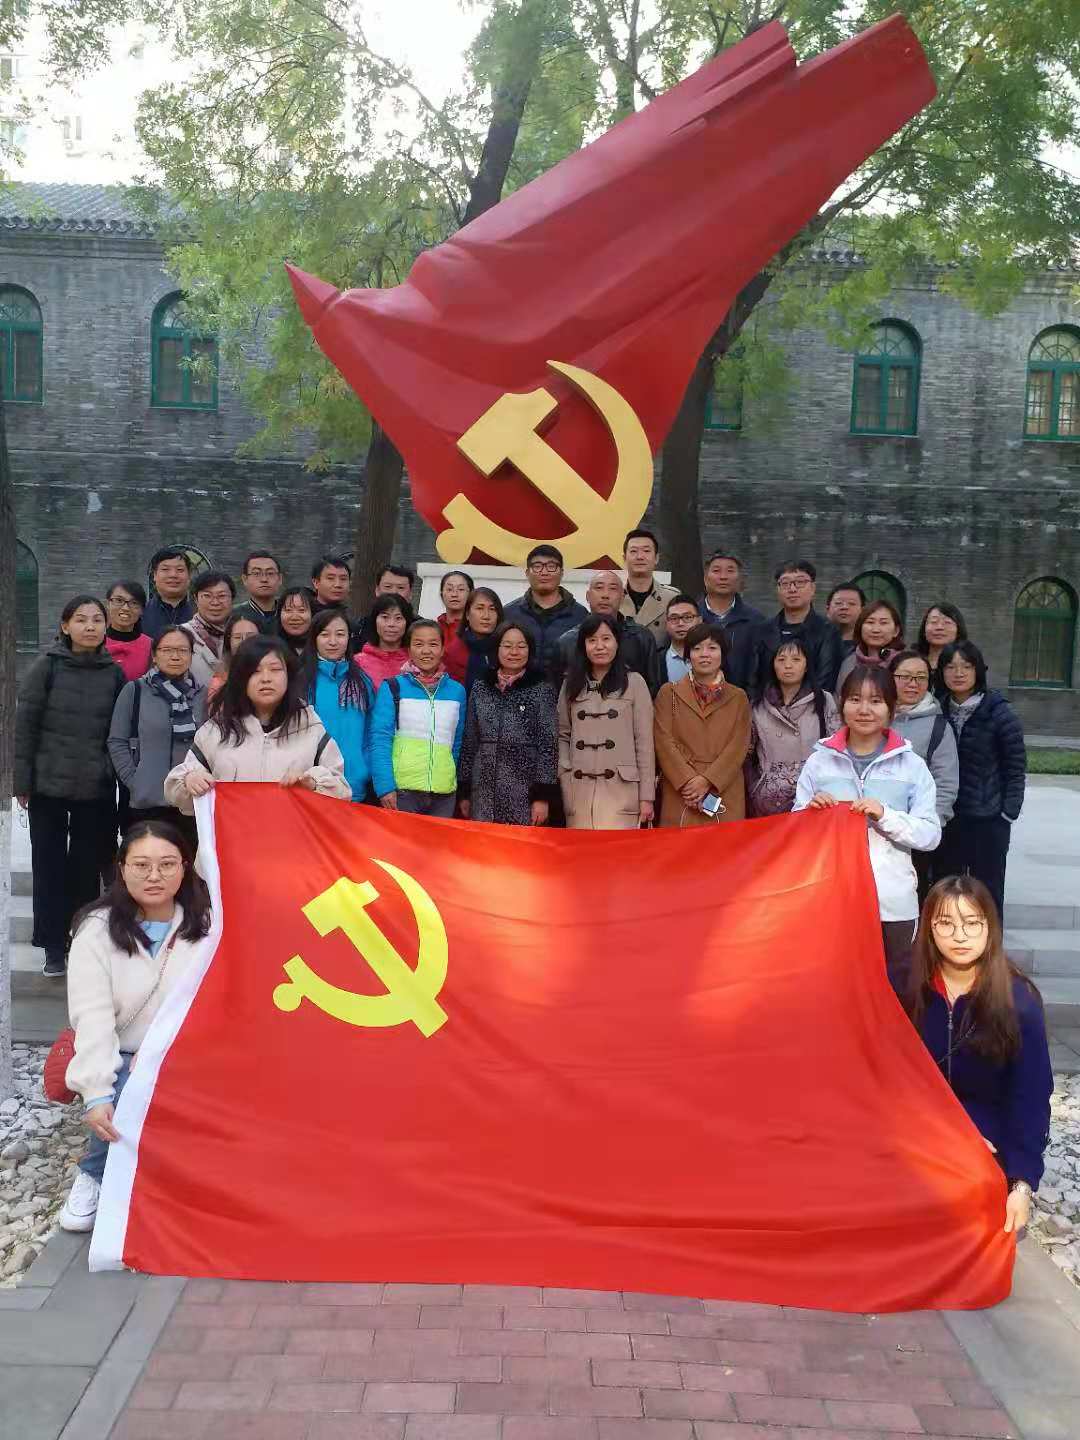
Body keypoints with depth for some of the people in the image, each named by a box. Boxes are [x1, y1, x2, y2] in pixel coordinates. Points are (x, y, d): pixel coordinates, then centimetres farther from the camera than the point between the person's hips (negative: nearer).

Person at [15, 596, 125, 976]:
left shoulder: (114, 673, 3)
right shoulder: (47, 667, -3)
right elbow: (25, 725, -3)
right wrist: (21, 781, -6)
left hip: (97, 789, 1)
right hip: (48, 785, -1)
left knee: (88, 868, 7)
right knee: (50, 866, 6)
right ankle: (54, 947, 16)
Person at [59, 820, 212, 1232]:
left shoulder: (207, 924, -4)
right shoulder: (97, 928, -8)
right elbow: (93, 1016, -17)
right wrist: (95, 1093, -28)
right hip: (121, 1059, -1)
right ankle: (95, 1175, 1)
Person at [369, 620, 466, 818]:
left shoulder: (456, 691, 10)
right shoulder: (393, 688, 0)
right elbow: (380, 739, -4)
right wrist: (385, 786, -13)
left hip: (444, 792, 3)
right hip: (402, 789, -3)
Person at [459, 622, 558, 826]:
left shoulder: (541, 691, 0)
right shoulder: (480, 688, 9)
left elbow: (548, 745, -4)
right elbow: (469, 742, 12)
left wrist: (542, 796, -9)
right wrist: (465, 791, 10)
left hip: (525, 792, -3)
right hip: (484, 792, 3)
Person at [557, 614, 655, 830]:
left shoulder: (634, 683, 3)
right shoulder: (571, 685, 13)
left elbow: (644, 741, 0)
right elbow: (563, 735, 15)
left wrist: (646, 796, -3)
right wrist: (564, 771, -2)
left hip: (620, 788, -3)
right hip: (579, 789, 3)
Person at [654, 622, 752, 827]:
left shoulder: (738, 698, 11)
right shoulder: (669, 693, 9)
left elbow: (738, 747, 1)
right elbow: (664, 743, -1)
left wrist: (707, 781, -12)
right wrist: (689, 781, -13)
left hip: (726, 797, 1)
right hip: (680, 797, -1)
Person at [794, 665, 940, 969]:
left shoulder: (912, 765, 1)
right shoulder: (819, 761, 5)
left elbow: (931, 835, -2)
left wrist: (885, 815, -16)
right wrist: (811, 810, -11)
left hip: (893, 902, -1)